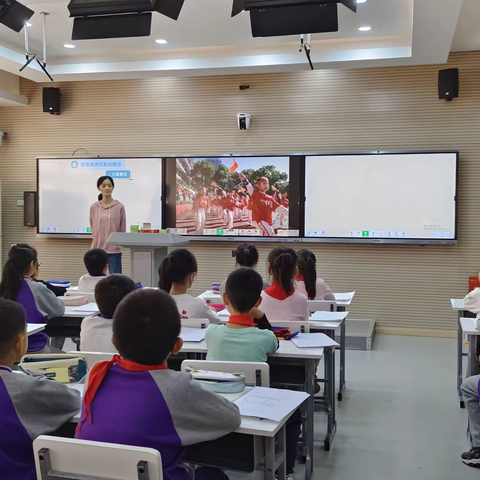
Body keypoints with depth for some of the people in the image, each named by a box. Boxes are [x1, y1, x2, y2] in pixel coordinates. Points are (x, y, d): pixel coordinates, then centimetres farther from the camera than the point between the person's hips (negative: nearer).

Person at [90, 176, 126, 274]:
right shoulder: (93, 208, 5)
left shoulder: (119, 207, -2)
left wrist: (117, 243, 7)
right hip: (97, 249, 2)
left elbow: (122, 229, 4)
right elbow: (93, 228, 13)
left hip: (114, 251, -2)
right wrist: (99, 241, 9)